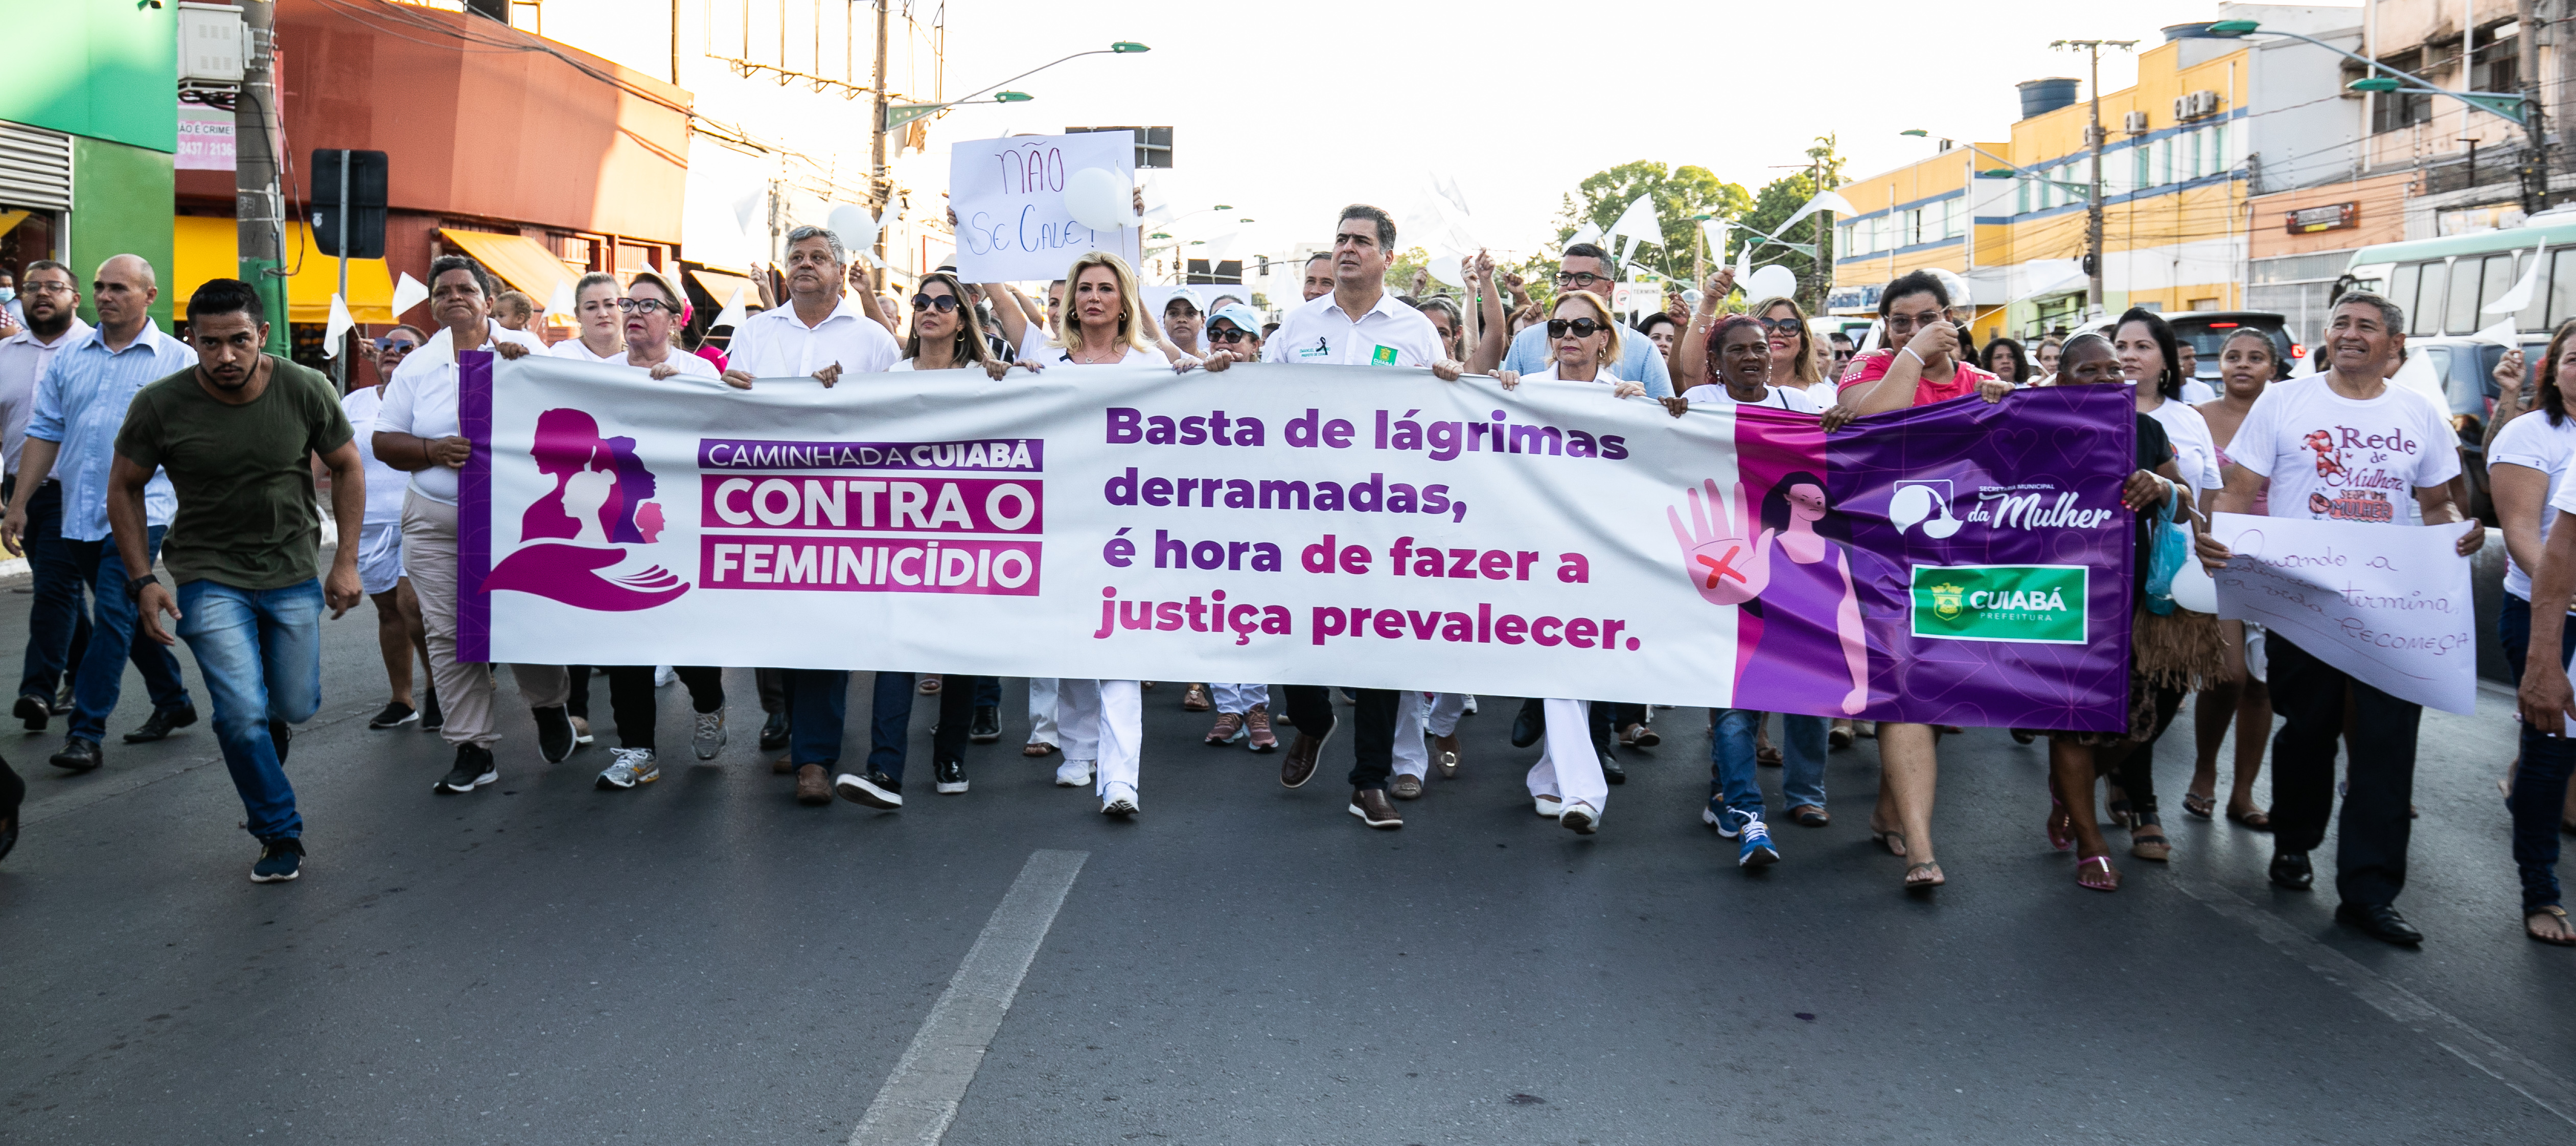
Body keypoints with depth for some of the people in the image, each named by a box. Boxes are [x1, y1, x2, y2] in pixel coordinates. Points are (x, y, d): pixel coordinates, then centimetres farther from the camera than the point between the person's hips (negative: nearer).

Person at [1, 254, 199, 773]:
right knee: (130, 615, 15)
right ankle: (173, 702, 30)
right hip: (79, 514, 5)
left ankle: (87, 732, -8)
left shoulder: (179, 361, -1)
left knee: (113, 616, -11)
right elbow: (45, 432, 13)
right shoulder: (70, 358, 11)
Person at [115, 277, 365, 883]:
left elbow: (348, 467, 3)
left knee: (296, 706, 10)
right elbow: (125, 490, 0)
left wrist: (347, 560, -2)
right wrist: (143, 580, -6)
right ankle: (281, 835, 8)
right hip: (210, 577, -2)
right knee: (243, 713, -12)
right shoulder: (160, 405, -13)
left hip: (293, 574, 2)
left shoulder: (305, 390, -11)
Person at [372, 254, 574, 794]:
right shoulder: (417, 365, 10)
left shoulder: (524, 347, 5)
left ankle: (549, 705, 27)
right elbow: (384, 442, 10)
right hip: (437, 521, 2)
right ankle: (473, 750, 8)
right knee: (449, 634, 0)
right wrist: (434, 451, -10)